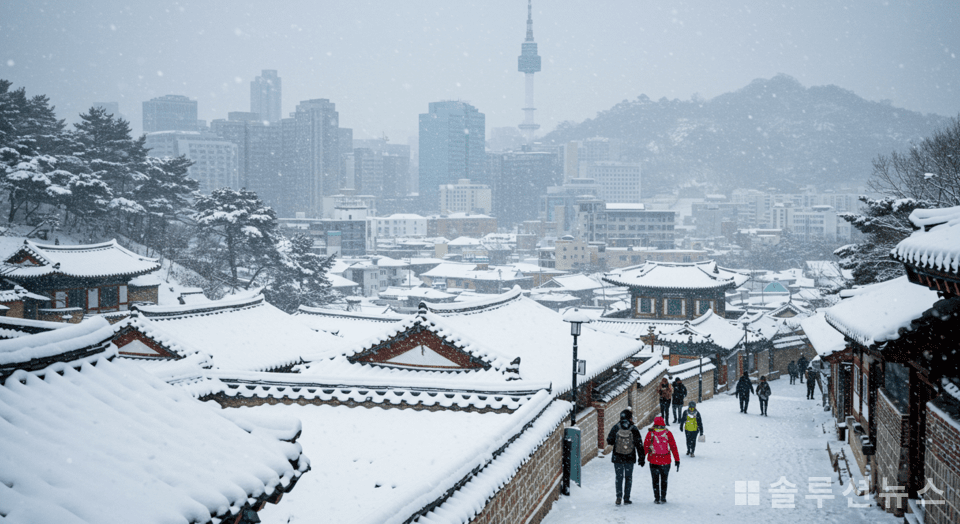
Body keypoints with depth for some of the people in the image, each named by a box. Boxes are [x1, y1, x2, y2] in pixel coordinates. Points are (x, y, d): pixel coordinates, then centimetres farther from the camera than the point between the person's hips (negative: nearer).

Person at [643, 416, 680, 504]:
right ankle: (663, 498, 15)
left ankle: (657, 498, 12)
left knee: (655, 481, 11)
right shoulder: (668, 433, -7)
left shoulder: (650, 433, -10)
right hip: (666, 461, 1)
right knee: (664, 480, 13)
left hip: (653, 461, -1)